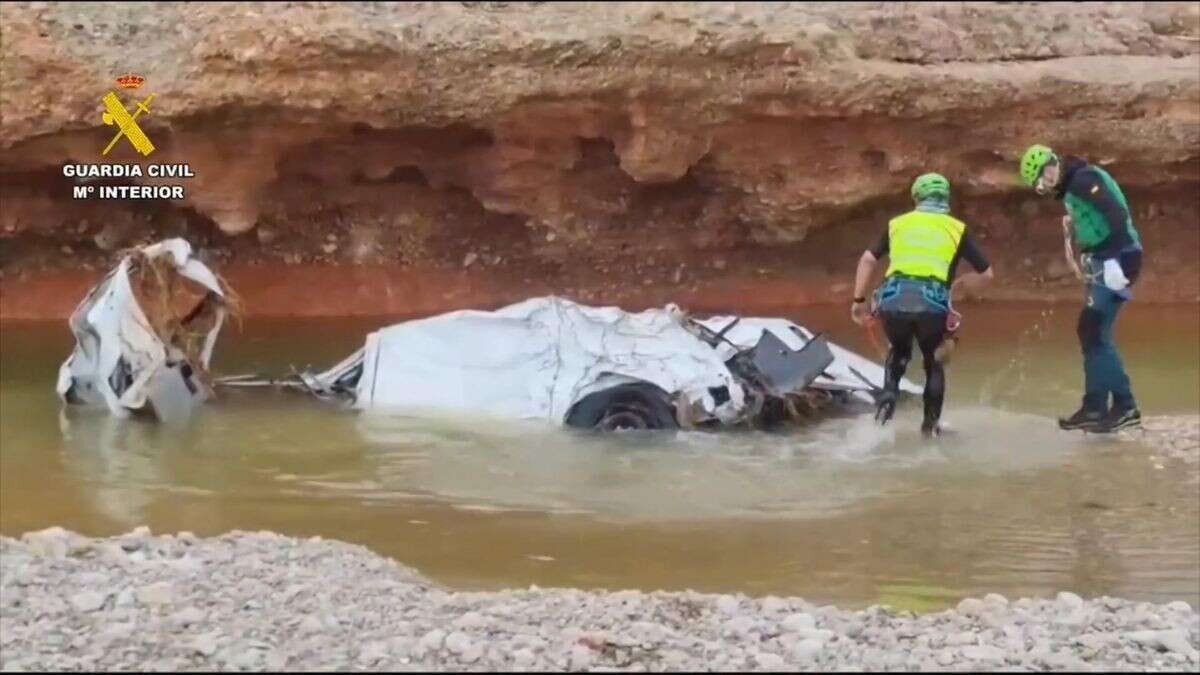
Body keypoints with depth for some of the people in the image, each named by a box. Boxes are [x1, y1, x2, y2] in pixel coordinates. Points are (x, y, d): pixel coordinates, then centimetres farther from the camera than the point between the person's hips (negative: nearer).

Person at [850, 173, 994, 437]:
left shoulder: (898, 224, 21)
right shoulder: (956, 229, 17)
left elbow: (868, 260, 12)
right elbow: (986, 274, 15)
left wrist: (859, 301, 16)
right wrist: (958, 282, 32)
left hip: (893, 299, 1)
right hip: (933, 304, -1)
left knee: (899, 351, 31)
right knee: (933, 361, 24)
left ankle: (889, 394, 6)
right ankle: (931, 424, 19)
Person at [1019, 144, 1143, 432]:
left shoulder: (1084, 178, -13)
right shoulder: (1073, 185, 18)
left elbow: (1116, 214, -23)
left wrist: (1113, 259, -23)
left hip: (1115, 260, -10)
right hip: (1103, 263, 10)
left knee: (1095, 334, -11)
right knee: (1090, 333, 12)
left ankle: (1125, 406, -10)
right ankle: (1095, 408, 16)